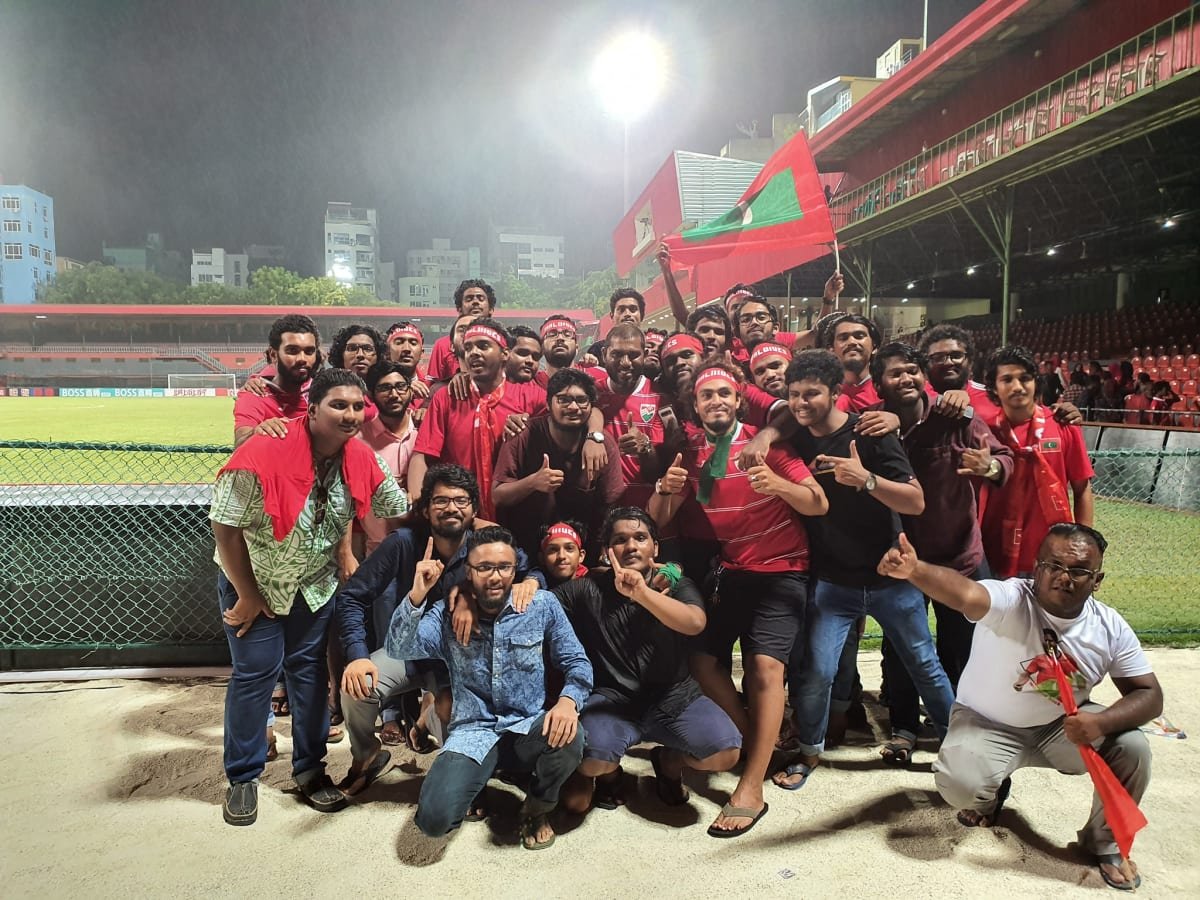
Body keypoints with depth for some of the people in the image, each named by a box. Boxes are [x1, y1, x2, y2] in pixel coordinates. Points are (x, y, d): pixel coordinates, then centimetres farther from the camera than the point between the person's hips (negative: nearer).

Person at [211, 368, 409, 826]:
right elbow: (226, 529, -22)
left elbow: (402, 509, -3)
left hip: (316, 583, 4)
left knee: (309, 669, 10)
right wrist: (248, 597, -15)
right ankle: (242, 777, 20)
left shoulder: (362, 459, -14)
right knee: (255, 672, 0)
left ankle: (309, 768, 25)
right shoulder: (264, 454, -29)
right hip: (252, 580, -4)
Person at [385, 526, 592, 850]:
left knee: (567, 737, -34)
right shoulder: (447, 616, -1)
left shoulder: (542, 605, -3)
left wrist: (569, 700, -22)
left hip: (528, 727, 1)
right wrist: (416, 596, -28)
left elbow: (577, 663, -1)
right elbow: (399, 649, -15)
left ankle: (537, 807, 2)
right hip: (473, 731, 0)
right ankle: (475, 777, 15)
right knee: (434, 818, -23)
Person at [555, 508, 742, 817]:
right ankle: (608, 772, 12)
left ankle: (668, 761, 16)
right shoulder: (587, 590, 1)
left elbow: (695, 623, -21)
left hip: (675, 697, 1)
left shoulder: (676, 586, 1)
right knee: (591, 757, -31)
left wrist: (641, 592, -35)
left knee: (724, 752, -22)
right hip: (612, 699, -1)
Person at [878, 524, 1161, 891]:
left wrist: (1102, 722, -29)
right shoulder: (1010, 599, -27)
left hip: (1063, 726, 4)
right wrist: (916, 570, -73)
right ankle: (991, 796, 15)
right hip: (987, 724, -3)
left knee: (1132, 748, -20)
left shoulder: (1111, 627, -11)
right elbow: (964, 592, -50)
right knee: (958, 783, -27)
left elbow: (1149, 694, -7)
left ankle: (1104, 841, 9)